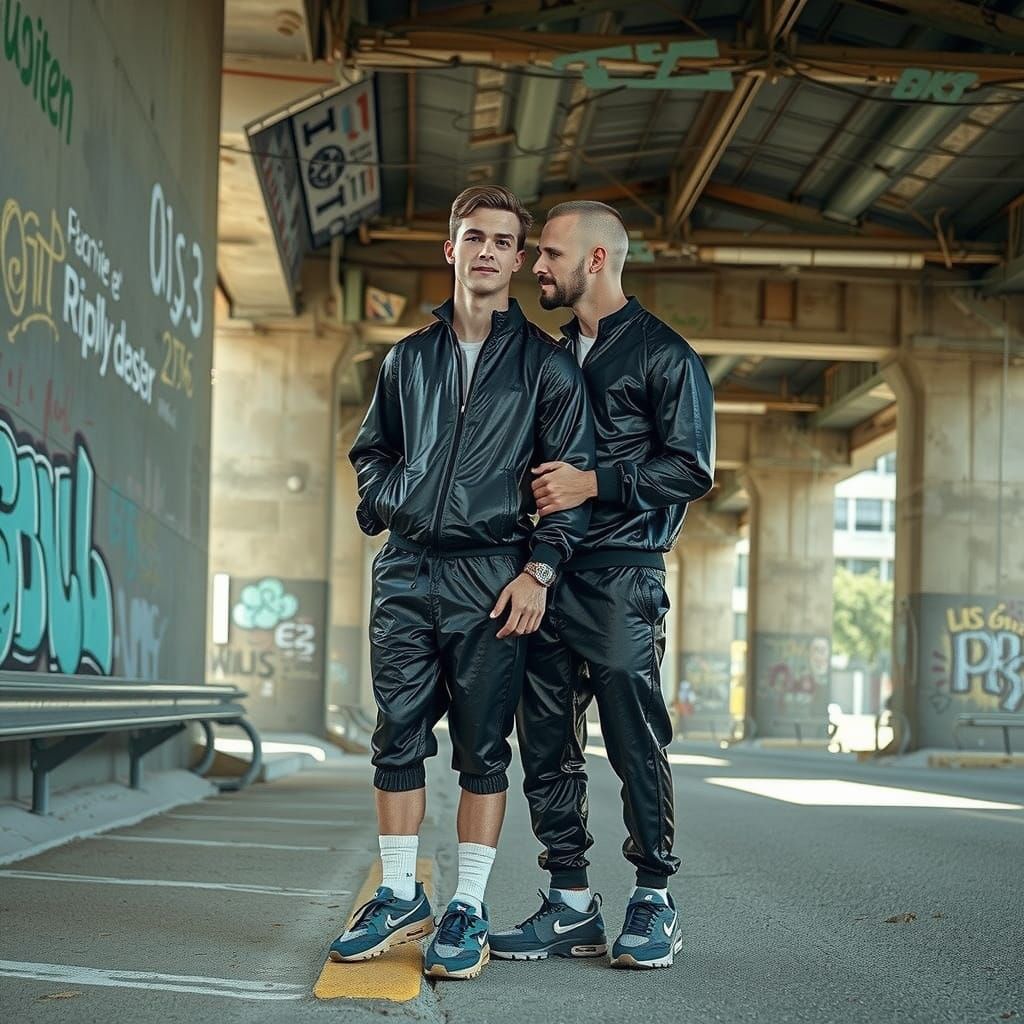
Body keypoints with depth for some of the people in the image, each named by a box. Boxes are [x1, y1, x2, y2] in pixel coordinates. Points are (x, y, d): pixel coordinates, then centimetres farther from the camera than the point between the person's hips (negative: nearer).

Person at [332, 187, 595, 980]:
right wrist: (388, 503, 5)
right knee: (398, 738, 5)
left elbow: (573, 472, 0)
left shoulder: (546, 363, 4)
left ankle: (468, 912, 7)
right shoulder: (408, 357, 14)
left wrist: (540, 567, -10)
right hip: (407, 571, 4)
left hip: (492, 577, -3)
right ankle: (400, 899, 16)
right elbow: (372, 451, 24)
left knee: (483, 750, 0)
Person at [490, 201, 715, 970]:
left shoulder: (663, 354, -1)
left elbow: (693, 468, -8)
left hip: (620, 576, -7)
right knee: (547, 747, 5)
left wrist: (594, 484, -15)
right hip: (547, 573, 7)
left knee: (636, 743, -4)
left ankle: (655, 902, 6)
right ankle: (571, 906, 12)